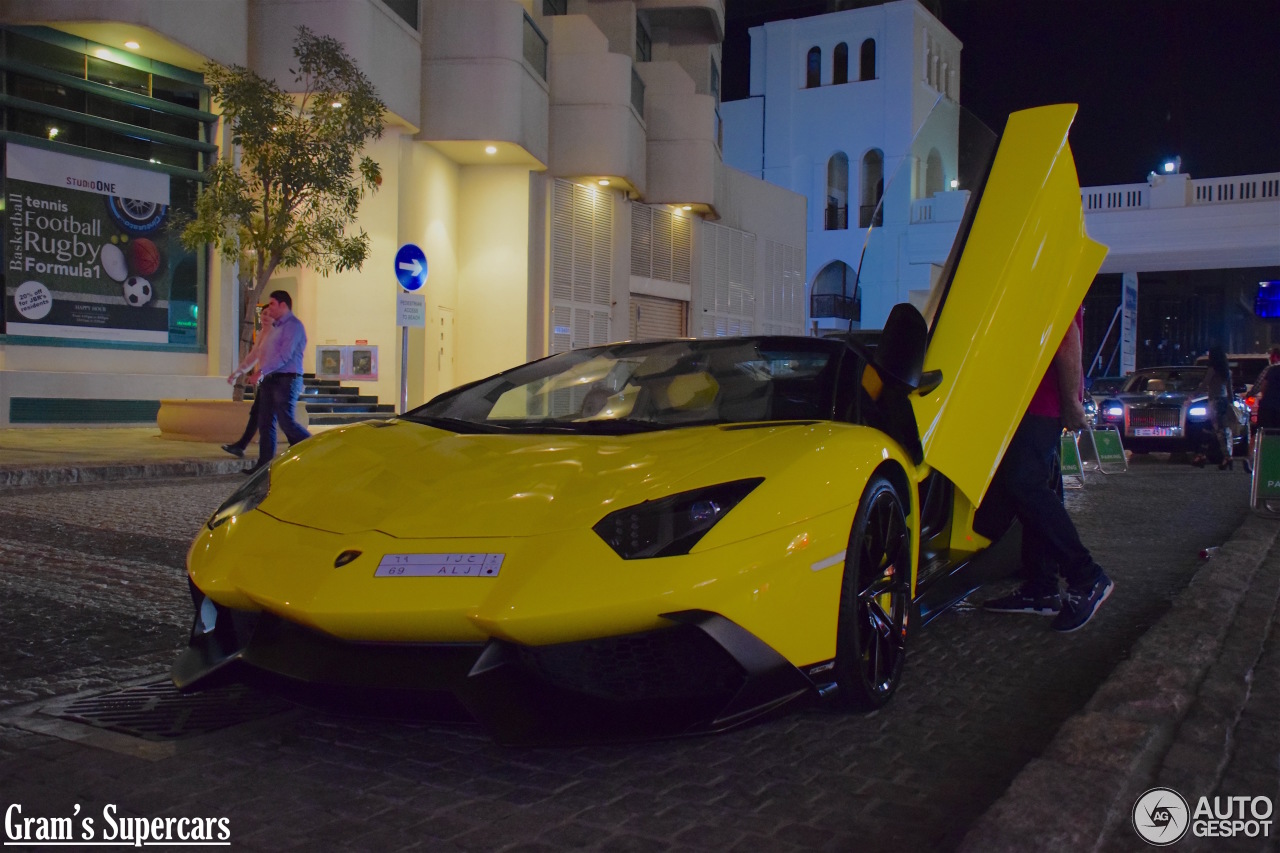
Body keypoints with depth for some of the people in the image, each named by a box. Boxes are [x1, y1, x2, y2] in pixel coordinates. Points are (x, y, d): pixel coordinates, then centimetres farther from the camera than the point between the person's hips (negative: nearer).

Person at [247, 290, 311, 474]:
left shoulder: (293, 325, -8)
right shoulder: (275, 327, 22)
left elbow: (285, 355, -18)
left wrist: (262, 371, -20)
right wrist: (262, 374, 10)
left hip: (286, 379, -9)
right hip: (270, 380, 9)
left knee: (286, 421, -13)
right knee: (265, 422, 4)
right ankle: (264, 463, 6)